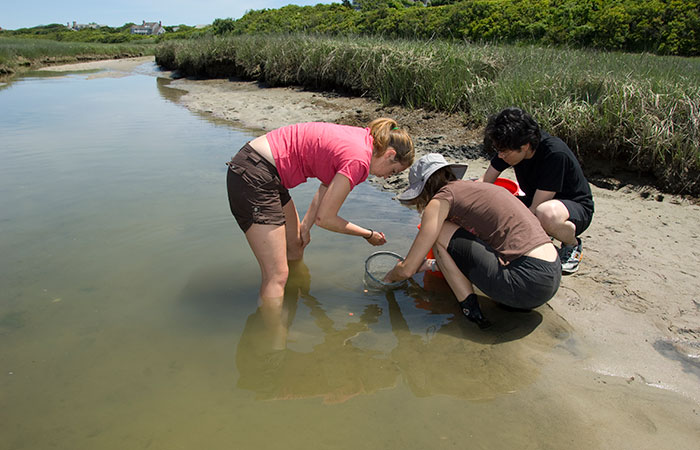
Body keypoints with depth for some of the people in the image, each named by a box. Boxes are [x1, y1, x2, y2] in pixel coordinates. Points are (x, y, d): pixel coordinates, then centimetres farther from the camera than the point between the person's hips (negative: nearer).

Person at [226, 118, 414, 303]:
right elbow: (324, 218, -13)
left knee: (295, 246, 25)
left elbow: (327, 186, 17)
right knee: (277, 275, -9)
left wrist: (305, 226, 14)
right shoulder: (358, 161, -19)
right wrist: (368, 235, 0)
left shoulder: (361, 138, 8)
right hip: (254, 178, -11)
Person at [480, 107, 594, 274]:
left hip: (577, 208, -6)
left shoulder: (555, 154, -32)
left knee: (546, 213, -43)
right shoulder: (509, 147, -12)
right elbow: (485, 182, -4)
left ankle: (573, 245, -8)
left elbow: (536, 209, -31)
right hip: (536, 202, 7)